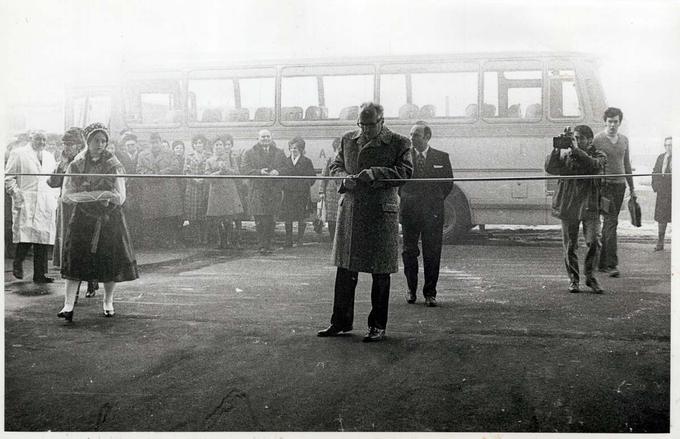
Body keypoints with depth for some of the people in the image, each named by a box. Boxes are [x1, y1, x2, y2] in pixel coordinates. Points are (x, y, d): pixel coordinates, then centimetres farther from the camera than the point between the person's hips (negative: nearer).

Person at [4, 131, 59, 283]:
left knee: (44, 238, -1)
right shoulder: (18, 154, 6)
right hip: (26, 202, -4)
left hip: (47, 204, 5)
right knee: (26, 235, -17)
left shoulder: (49, 157, 22)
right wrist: (16, 194, -10)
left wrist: (55, 195, 13)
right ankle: (18, 264, 6)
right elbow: (9, 177, 2)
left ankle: (40, 274, 1)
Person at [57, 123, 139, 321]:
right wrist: (100, 194, -16)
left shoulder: (114, 165, -2)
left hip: (110, 219, 0)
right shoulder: (76, 165, 3)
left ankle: (108, 301, 23)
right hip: (83, 218, 1)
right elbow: (66, 195, -5)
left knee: (111, 262, 3)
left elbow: (120, 199, -9)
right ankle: (68, 305, -7)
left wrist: (86, 193, -15)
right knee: (75, 260, -7)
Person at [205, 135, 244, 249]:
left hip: (229, 191, -1)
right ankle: (222, 241, 12)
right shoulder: (209, 161, 13)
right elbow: (208, 176, 0)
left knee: (228, 220, -9)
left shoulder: (230, 159, 13)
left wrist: (226, 169, -13)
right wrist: (219, 171, -11)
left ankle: (229, 241, 2)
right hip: (215, 191, 1)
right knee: (216, 220, -2)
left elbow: (236, 172, 1)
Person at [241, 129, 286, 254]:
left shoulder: (279, 153, 16)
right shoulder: (250, 153, 10)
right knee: (260, 220, -8)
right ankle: (261, 245, -3)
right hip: (257, 191, -2)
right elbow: (246, 170, 0)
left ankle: (268, 245, 7)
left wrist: (277, 172, -11)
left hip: (274, 191, 2)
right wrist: (260, 172, -15)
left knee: (270, 220, -1)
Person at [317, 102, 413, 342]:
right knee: (345, 268, 8)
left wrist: (375, 173, -20)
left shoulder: (398, 143, -1)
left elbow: (406, 171, -9)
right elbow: (335, 166, 16)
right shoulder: (348, 140, 12)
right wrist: (346, 178, -6)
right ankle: (341, 321, 19)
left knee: (380, 272, 3)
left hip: (381, 212, -4)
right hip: (350, 210, 4)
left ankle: (378, 325, 13)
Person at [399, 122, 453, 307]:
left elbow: (449, 183, 11)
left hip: (433, 212, -1)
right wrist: (405, 197, 6)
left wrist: (436, 200, 8)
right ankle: (411, 289, 19)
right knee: (409, 251, 6)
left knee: (432, 253, 1)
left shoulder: (441, 157, 4)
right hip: (409, 211, 1)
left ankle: (430, 293, 9)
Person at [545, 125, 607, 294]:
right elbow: (550, 168, -5)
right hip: (568, 205, 1)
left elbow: (595, 165, -18)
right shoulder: (565, 155, 9)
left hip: (589, 205, -1)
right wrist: (556, 150, -17)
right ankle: (573, 279, 18)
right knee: (570, 245, 4)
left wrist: (576, 150, -23)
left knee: (593, 242, -13)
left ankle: (590, 276, 6)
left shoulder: (599, 155, 5)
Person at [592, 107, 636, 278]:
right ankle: (612, 264, -17)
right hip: (604, 185, -6)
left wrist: (632, 188, 20)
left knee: (609, 224, 10)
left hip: (620, 184, 6)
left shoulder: (624, 140, 13)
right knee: (611, 221, -15)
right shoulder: (597, 140, -6)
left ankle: (602, 263, 17)